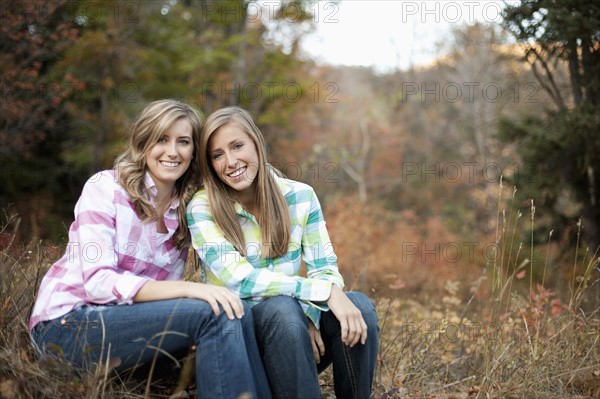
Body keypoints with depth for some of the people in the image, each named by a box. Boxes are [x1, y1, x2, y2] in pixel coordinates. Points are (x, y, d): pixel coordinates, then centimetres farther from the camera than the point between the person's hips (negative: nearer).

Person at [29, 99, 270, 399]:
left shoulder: (185, 212, 8)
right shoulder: (106, 187, -9)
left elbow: (164, 291, 4)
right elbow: (98, 282, -19)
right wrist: (187, 289, -31)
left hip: (124, 322, 6)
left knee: (233, 312, -18)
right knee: (216, 315, -25)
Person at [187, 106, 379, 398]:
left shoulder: (300, 196, 0)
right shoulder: (202, 208, -10)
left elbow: (325, 269, -1)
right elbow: (238, 279, -21)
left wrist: (309, 315, -23)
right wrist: (325, 292, -29)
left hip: (294, 320, 3)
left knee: (359, 306, -25)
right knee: (283, 308, -35)